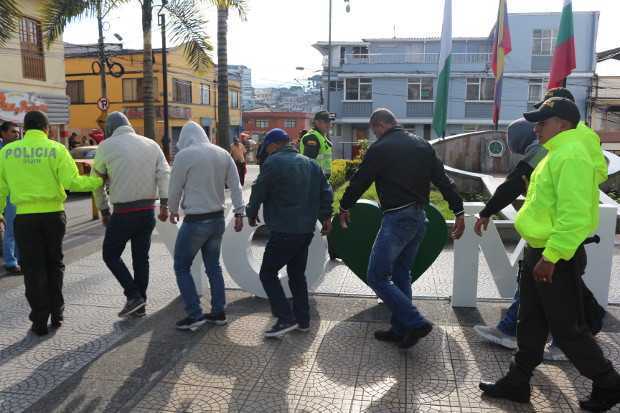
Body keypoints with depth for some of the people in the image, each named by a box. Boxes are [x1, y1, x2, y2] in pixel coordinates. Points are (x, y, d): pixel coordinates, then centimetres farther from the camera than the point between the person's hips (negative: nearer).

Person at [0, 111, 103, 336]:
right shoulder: (56, 149, -5)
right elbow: (72, 182, -13)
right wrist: (98, 181, -1)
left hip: (25, 217, 0)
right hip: (53, 214, 0)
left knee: (33, 269, 8)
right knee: (54, 264, 17)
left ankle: (40, 321, 13)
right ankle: (57, 314, 22)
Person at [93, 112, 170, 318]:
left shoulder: (106, 146, -1)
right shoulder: (151, 144, 9)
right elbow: (164, 174, -2)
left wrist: (104, 211, 14)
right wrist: (164, 204, -4)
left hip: (123, 212, -4)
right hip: (148, 211, 5)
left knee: (111, 255, 12)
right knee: (141, 257, 13)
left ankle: (134, 295, 1)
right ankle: (140, 305, 19)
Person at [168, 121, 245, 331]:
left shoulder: (184, 155, -10)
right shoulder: (223, 153, 5)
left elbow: (175, 189, -3)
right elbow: (235, 186, 3)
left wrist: (173, 211, 13)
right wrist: (239, 212, 5)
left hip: (195, 221, -6)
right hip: (218, 219, 6)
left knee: (182, 267, 8)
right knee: (214, 267, 16)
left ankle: (195, 314, 5)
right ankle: (218, 312, 21)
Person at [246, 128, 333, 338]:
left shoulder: (273, 163, -10)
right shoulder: (310, 163, 13)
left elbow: (258, 192, -3)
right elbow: (325, 191, 12)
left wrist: (252, 213, 13)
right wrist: (326, 216, 18)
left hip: (284, 231, -8)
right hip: (307, 230, 8)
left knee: (268, 273, 3)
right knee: (297, 274, 18)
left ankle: (286, 318, -2)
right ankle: (303, 319, 22)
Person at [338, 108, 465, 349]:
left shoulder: (380, 149, -9)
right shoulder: (422, 145, 11)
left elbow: (360, 181, -2)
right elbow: (443, 180, 9)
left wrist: (344, 207, 13)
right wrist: (459, 211, 11)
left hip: (397, 218, -8)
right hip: (419, 218, 8)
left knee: (377, 277, -1)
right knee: (402, 275, 17)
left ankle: (416, 323, -4)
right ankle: (401, 329, 23)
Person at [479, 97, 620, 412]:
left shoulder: (571, 156, -20)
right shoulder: (559, 153, 14)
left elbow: (575, 215, -27)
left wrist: (551, 256, -26)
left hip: (557, 259, -10)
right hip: (540, 251, 10)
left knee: (566, 329, 4)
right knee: (530, 323, 16)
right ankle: (517, 382, 27)